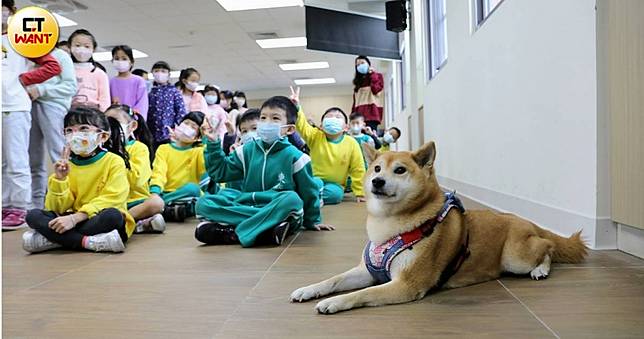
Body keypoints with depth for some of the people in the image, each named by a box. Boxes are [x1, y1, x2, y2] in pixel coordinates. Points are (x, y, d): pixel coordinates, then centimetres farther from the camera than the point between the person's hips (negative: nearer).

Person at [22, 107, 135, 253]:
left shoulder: (114, 161, -6)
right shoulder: (67, 166, 7)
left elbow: (111, 199, -17)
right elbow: (57, 209, 3)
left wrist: (75, 218, -24)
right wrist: (59, 179, -11)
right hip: (74, 221, 4)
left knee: (112, 215, -36)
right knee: (33, 216, -15)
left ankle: (52, 239, -24)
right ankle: (88, 242, -29)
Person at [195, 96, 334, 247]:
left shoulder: (293, 156, -2)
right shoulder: (248, 150, 8)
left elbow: (308, 191, 6)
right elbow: (219, 172, 14)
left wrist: (312, 221, 11)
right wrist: (213, 143, 6)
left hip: (278, 208, -3)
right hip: (248, 205, 3)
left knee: (291, 200, -37)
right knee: (204, 203, -17)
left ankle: (235, 232, -33)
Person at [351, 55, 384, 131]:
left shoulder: (377, 76, 12)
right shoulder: (358, 81, 26)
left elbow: (376, 90, -10)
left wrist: (372, 74, 0)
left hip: (371, 114, -5)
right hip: (359, 115, 5)